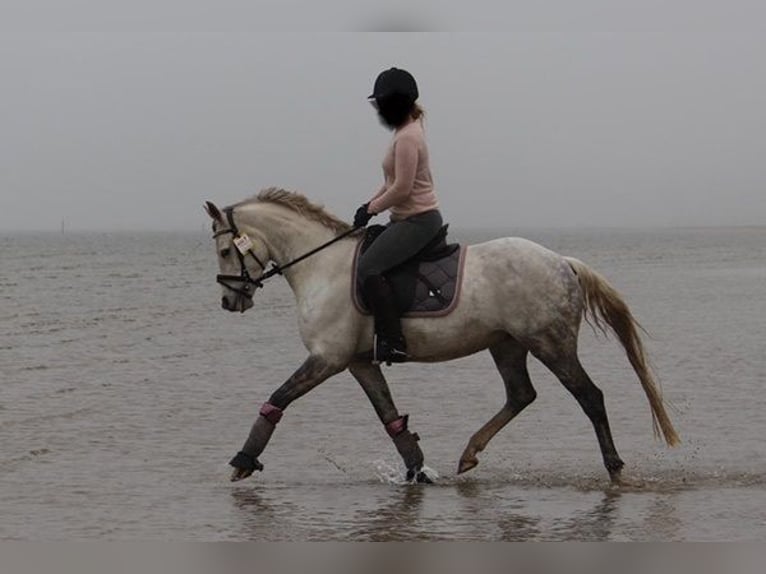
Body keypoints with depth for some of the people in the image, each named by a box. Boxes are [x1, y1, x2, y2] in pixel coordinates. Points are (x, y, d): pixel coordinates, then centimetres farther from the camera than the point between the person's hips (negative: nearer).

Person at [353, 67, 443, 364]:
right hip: (408, 219, 11)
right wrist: (371, 203, 10)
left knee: (368, 268, -24)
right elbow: (395, 181, 22)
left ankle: (392, 342, -26)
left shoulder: (407, 138, -18)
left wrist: (371, 209, -10)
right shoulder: (408, 131, 15)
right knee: (363, 258, 19)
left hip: (417, 220, -11)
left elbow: (401, 188, -22)